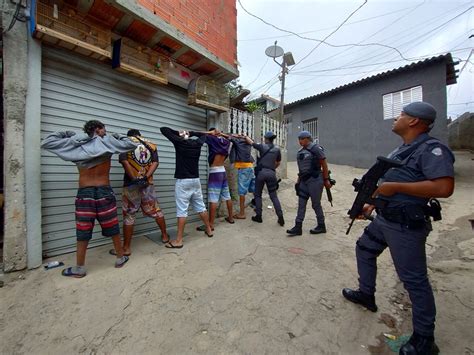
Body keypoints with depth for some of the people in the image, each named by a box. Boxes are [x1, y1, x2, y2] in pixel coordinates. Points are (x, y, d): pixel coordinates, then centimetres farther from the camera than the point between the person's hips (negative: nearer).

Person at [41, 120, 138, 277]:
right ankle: (120, 258, 26)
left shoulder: (75, 144, 2)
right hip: (105, 192, -1)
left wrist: (66, 134, 17)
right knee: (112, 228, 11)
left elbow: (46, 142, 9)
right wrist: (117, 137, 15)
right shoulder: (107, 142, -1)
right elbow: (132, 144, 2)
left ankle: (79, 268, 23)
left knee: (83, 231, 10)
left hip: (84, 193, 1)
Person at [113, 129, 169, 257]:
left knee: (129, 215, 5)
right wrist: (145, 177, -10)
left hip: (131, 184, -3)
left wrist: (134, 179, -13)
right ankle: (165, 236, 26)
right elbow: (155, 162, -2)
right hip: (148, 183, 3)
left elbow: (124, 161, -11)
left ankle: (126, 248, 14)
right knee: (155, 210, 14)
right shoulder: (151, 145, 12)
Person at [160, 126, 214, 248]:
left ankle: (179, 240, 3)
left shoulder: (179, 142, -5)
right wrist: (190, 133, 18)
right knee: (201, 207, 14)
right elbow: (204, 135, 26)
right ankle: (209, 230, 27)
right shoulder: (197, 143, 7)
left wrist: (178, 133, 8)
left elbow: (163, 129, 0)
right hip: (195, 180, 5)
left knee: (182, 210, -3)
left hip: (183, 181, -5)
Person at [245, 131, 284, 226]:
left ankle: (258, 216, 15)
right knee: (274, 196, 9)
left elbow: (250, 142, 8)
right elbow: (278, 163, 15)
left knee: (258, 195, 10)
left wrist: (245, 136, 25)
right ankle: (280, 217, 4)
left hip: (261, 172, -3)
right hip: (271, 173, 3)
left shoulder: (262, 146, -1)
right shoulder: (277, 149, 8)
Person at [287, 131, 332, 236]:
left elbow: (324, 165, -9)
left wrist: (326, 180, -10)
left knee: (316, 204, 4)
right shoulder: (300, 151, 11)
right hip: (304, 180, 7)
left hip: (314, 180, -7)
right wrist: (299, 179, 17)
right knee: (301, 204, 6)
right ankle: (298, 227, 12)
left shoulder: (315, 149, -10)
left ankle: (321, 226, 24)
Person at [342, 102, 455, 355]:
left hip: (406, 225, -10)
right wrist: (372, 204, 17)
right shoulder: (402, 149, 14)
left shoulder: (431, 148, -15)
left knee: (414, 279, 3)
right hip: (384, 219, 10)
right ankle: (366, 295, 39)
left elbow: (444, 187, -27)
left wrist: (395, 186, -23)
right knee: (364, 249, 20)